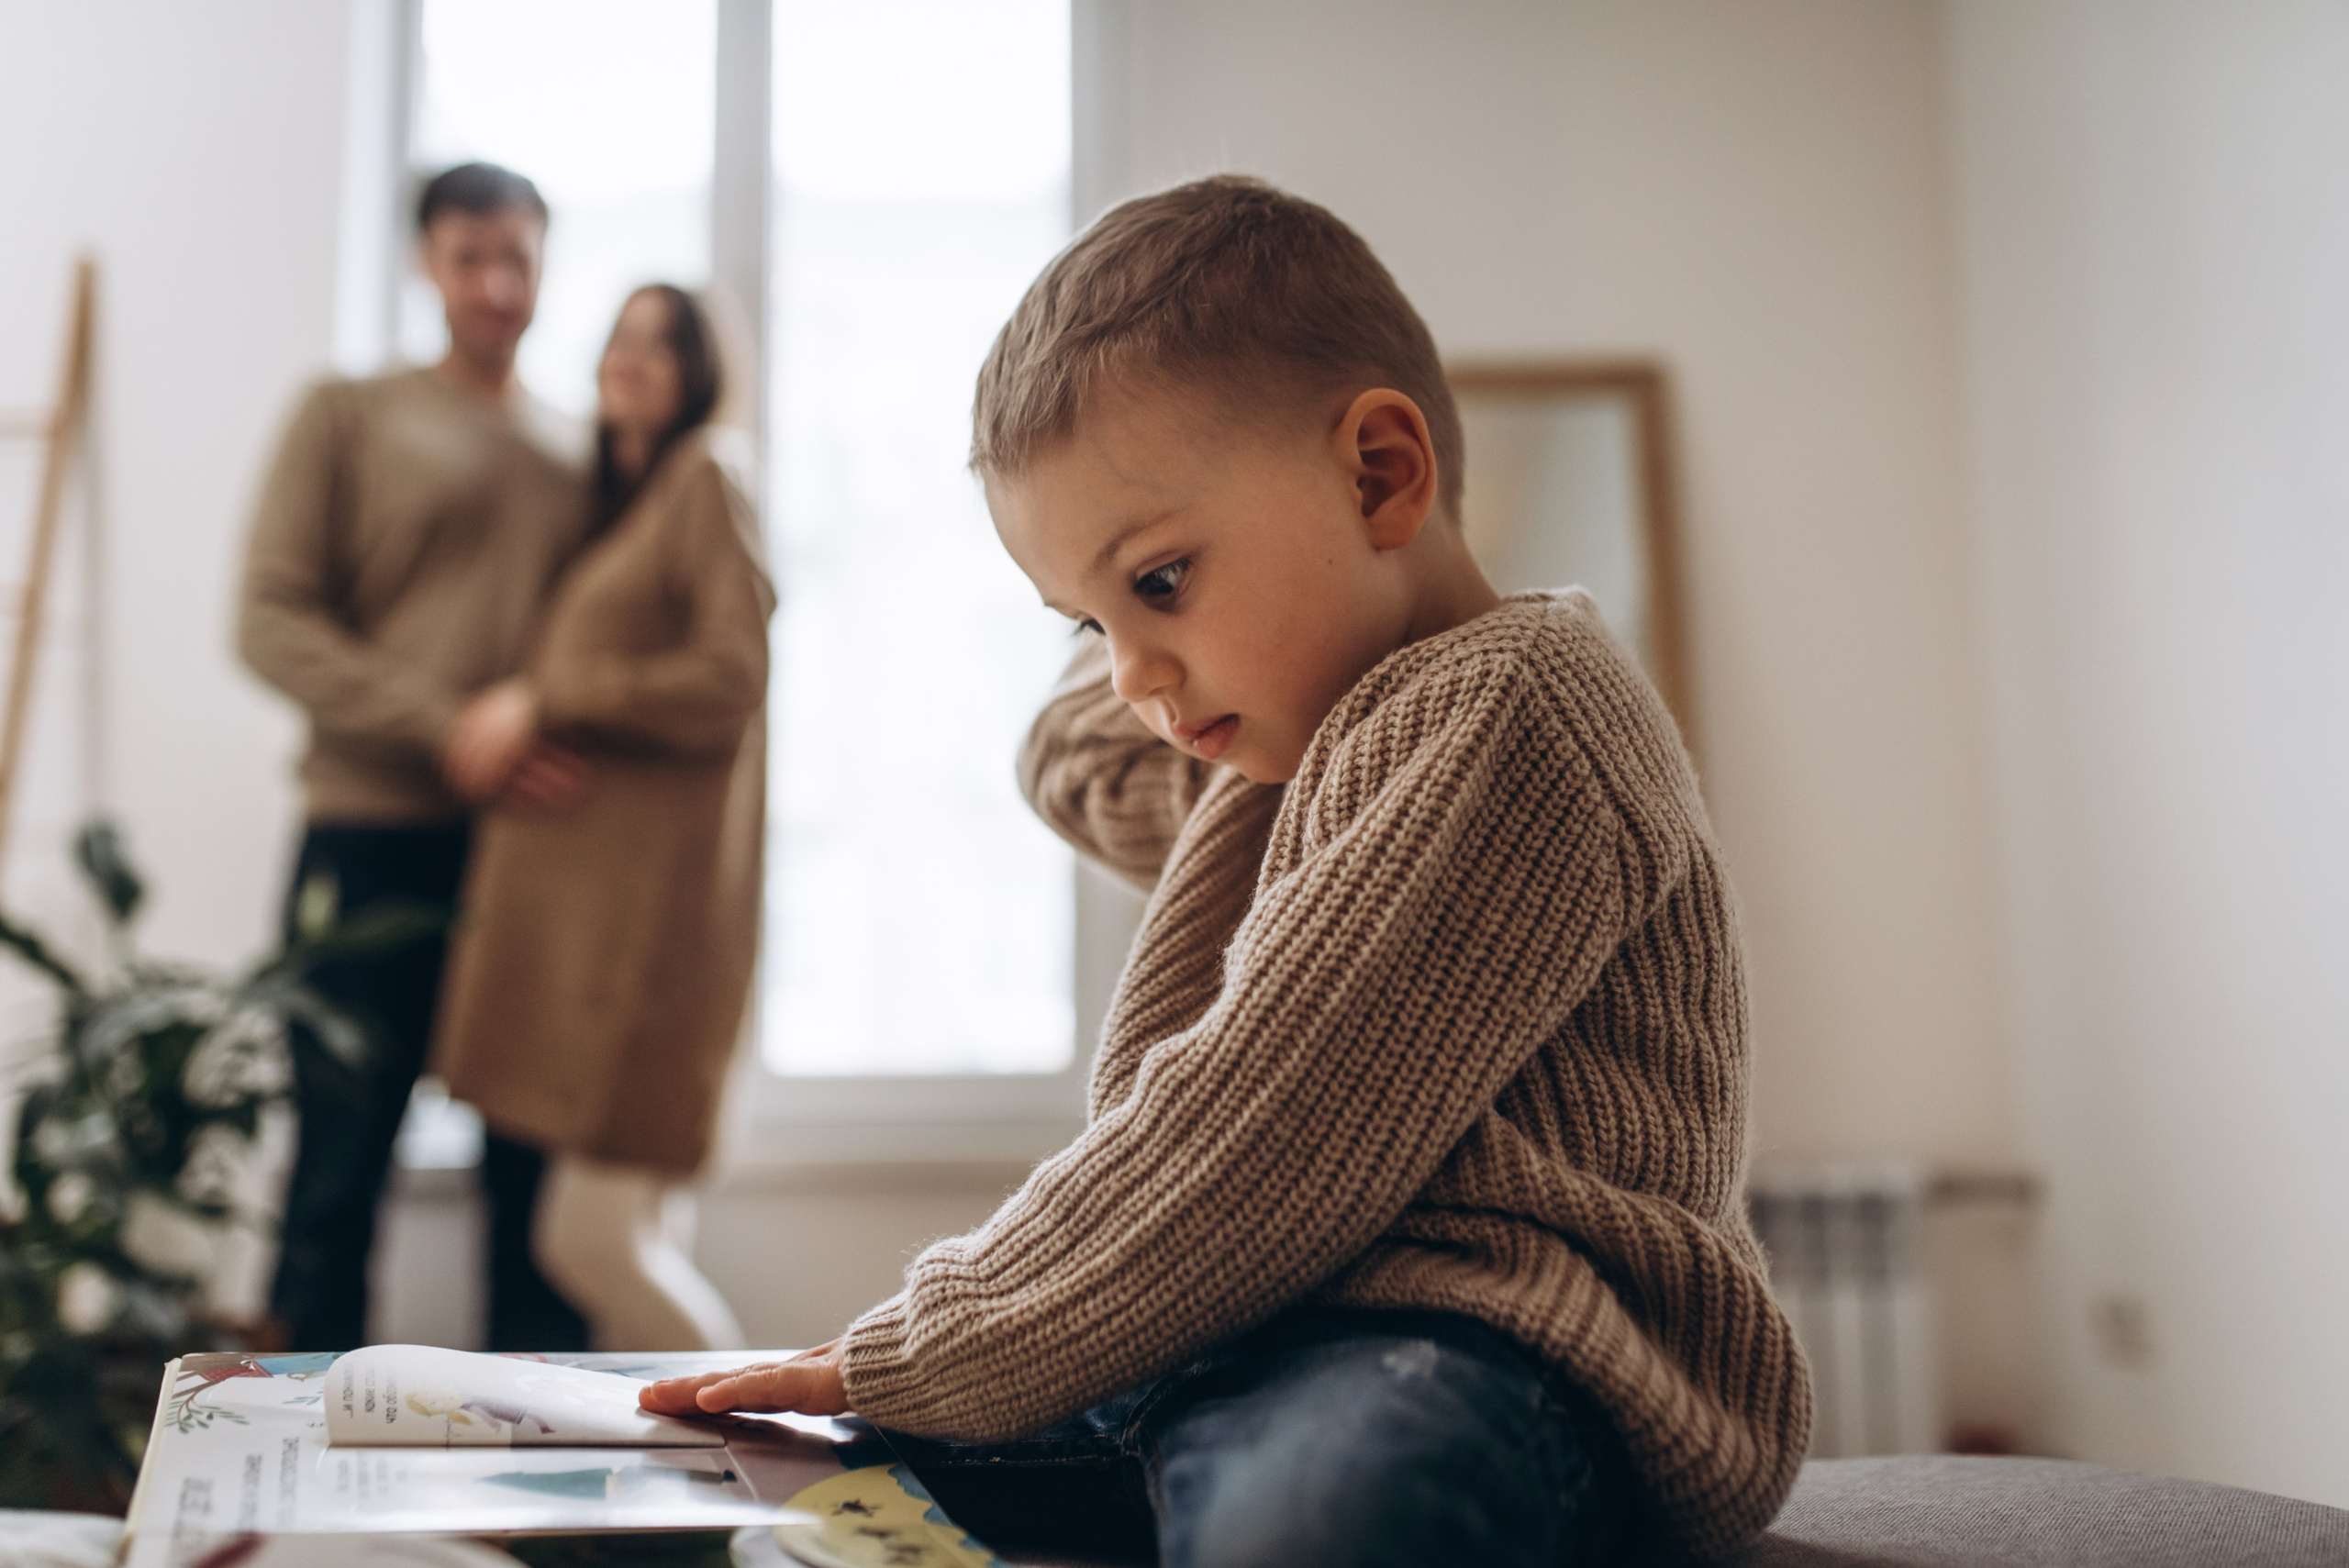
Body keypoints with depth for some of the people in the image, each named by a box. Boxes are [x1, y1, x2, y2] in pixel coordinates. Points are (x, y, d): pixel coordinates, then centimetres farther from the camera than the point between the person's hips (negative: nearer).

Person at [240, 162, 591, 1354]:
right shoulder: (348, 416, 8)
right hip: (377, 836, -2)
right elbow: (271, 619, -1)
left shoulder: (581, 450, 17)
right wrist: (448, 731, -13)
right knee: (339, 1174, 1)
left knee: (539, 1173, 4)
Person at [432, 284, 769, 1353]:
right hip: (583, 885, 9)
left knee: (594, 1239, -8)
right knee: (623, 1241, 9)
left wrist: (542, 706, -11)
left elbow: (732, 676, -14)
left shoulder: (707, 476, -3)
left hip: (655, 887, -9)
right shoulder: (617, 497, 23)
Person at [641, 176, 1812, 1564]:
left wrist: (918, 1360, -10)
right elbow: (1077, 761, 43)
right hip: (1239, 1342, 10)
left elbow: (1258, 1145, -18)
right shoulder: (1314, 734, 22)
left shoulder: (1496, 714, -12)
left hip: (1481, 1345, -10)